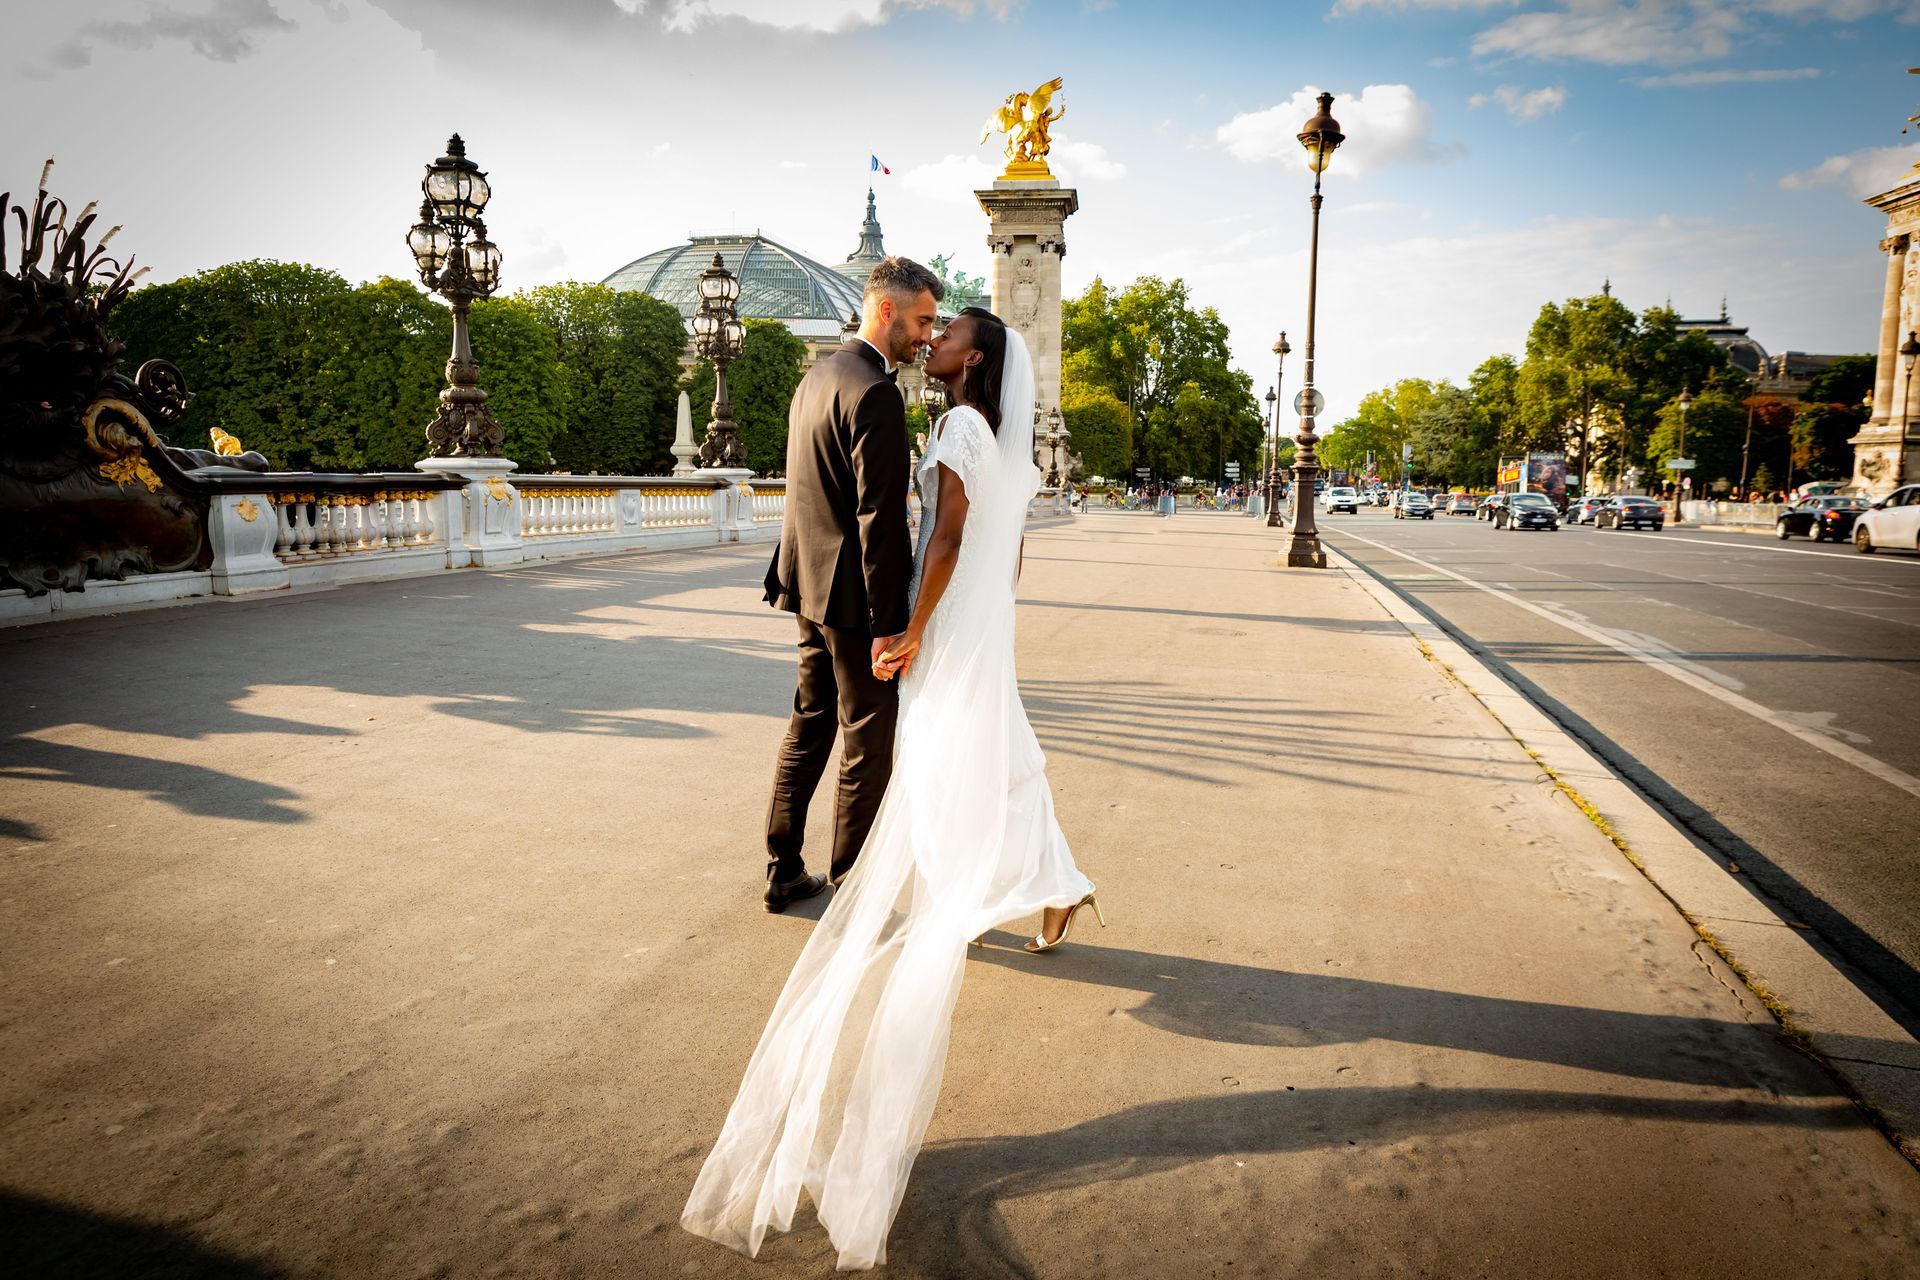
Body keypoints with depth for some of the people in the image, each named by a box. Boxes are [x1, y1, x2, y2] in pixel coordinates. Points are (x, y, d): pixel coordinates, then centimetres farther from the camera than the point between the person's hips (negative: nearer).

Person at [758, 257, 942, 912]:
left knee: (809, 726, 17)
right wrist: (887, 625, -21)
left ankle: (784, 871, 27)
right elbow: (880, 518, -22)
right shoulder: (875, 392, -18)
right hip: (854, 594, -9)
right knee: (869, 742, 3)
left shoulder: (815, 378, 12)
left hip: (811, 586, 10)